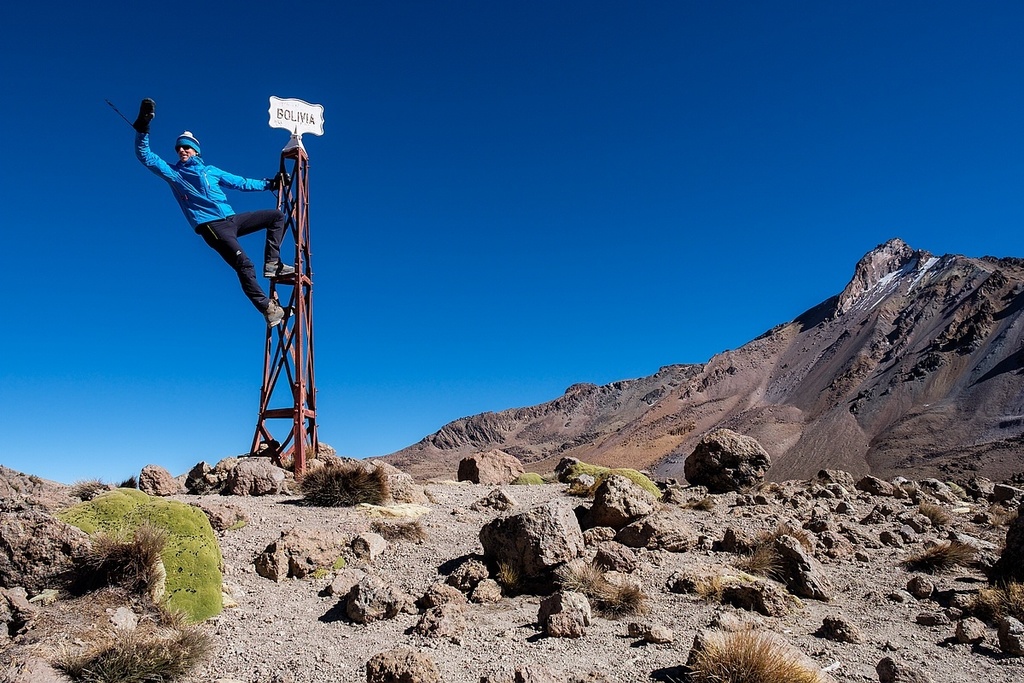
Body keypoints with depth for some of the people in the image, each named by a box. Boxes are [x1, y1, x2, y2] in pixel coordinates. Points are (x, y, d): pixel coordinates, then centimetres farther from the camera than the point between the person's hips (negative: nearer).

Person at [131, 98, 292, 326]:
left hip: (232, 220, 6)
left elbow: (241, 183, 21)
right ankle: (267, 308, -26)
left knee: (277, 216, 5)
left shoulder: (212, 171, 21)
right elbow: (145, 155, 3)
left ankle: (272, 263, -1)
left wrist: (270, 183, 16)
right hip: (211, 227, -6)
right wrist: (142, 128, -11)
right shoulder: (172, 173, 11)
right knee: (243, 264, -25)